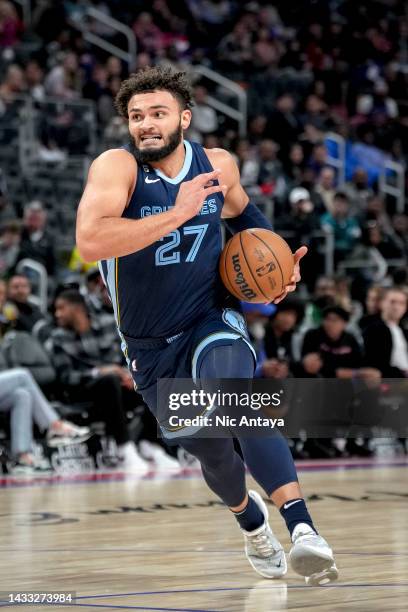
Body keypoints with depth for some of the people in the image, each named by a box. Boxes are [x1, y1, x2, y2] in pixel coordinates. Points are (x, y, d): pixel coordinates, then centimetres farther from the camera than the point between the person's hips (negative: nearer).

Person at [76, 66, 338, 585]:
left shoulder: (218, 165, -4)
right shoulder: (117, 167, -18)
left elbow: (243, 213, 21)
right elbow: (90, 241, -37)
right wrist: (177, 214, -39)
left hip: (212, 319, 0)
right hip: (150, 344, 0)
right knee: (212, 450, 10)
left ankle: (302, 530, -41)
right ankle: (251, 519, 45)